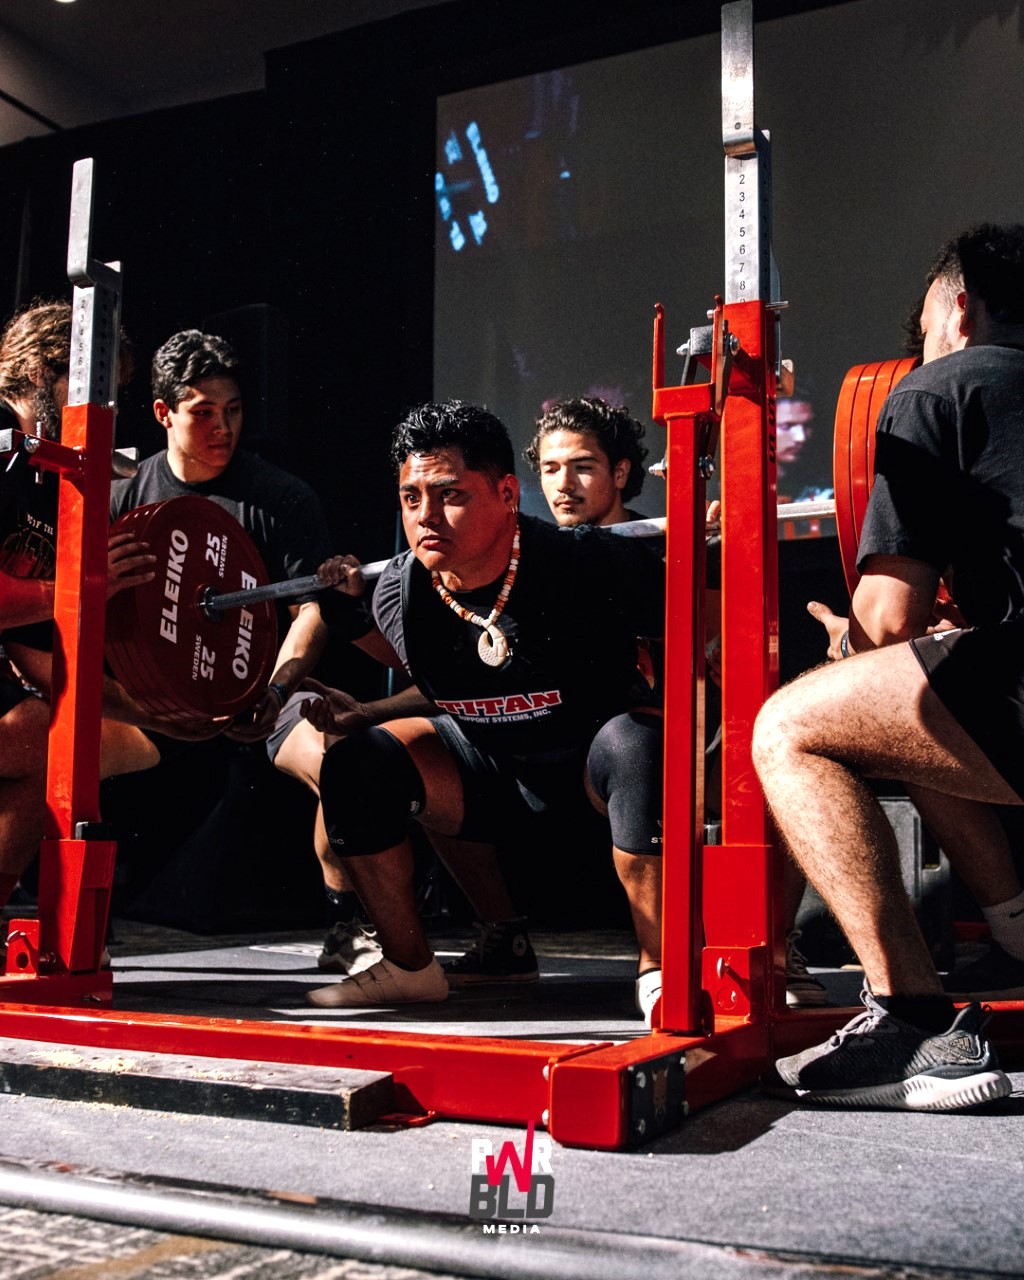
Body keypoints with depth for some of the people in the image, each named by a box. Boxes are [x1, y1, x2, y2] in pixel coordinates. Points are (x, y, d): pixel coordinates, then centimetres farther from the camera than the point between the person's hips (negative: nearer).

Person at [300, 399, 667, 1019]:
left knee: (636, 745, -38)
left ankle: (660, 967, -22)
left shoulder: (585, 564, -30)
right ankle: (410, 966, 4)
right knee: (356, 765, -15)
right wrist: (358, 713, -3)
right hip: (489, 760, 4)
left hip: (593, 745, -4)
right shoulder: (400, 595, -16)